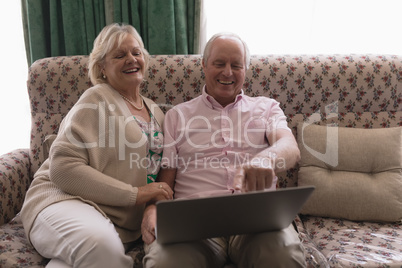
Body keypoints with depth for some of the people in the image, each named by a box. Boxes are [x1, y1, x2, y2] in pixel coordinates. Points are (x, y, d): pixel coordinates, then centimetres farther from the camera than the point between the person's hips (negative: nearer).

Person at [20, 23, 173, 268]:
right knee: (102, 245, -37)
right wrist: (134, 194, -14)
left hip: (123, 225, 4)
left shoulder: (156, 111, 17)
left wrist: (160, 197, -1)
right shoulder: (96, 100, -3)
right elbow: (63, 167, -12)